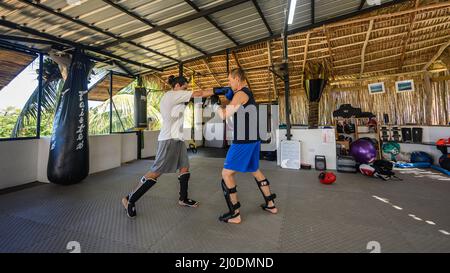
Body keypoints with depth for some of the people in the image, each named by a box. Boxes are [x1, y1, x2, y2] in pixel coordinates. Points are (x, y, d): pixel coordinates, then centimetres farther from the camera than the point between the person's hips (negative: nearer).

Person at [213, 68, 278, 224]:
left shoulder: (240, 94, -14)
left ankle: (234, 214, 4)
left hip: (243, 141, -10)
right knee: (255, 171, 23)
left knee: (226, 174, -2)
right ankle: (270, 205, 33)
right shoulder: (248, 94, 17)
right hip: (253, 139, 10)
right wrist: (229, 95, 10)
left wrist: (215, 105, 0)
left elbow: (224, 115, -17)